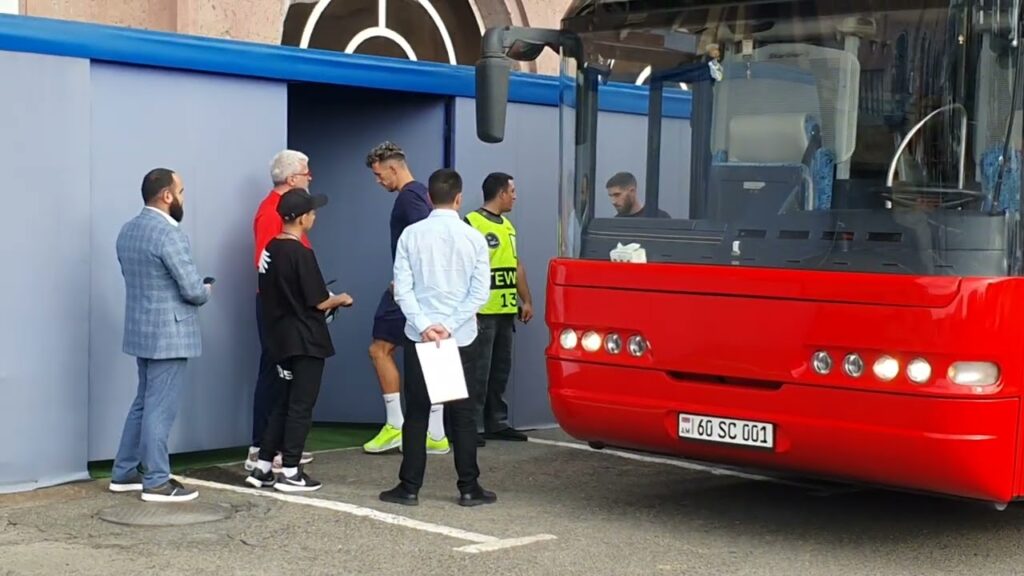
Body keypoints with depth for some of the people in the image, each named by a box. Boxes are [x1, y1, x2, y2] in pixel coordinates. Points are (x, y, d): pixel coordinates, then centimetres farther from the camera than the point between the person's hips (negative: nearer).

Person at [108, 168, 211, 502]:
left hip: (141, 330, 9)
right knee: (160, 409, -3)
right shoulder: (169, 234, -19)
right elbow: (193, 289, -21)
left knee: (144, 403, 18)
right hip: (169, 334, -9)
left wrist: (196, 289, 14)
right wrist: (205, 291, 3)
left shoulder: (128, 230, 9)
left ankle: (124, 473, 22)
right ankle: (157, 482, 3)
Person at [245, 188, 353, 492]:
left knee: (283, 403, 15)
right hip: (306, 340, -8)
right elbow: (318, 302, -16)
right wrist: (340, 299, 4)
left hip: (281, 337, 8)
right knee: (301, 406, 1)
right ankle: (290, 472, 5)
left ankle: (263, 467, 15)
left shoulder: (270, 249, 6)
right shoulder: (301, 254, -18)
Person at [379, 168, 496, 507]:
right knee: (462, 414, 7)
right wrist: (450, 326, -8)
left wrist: (423, 326, -10)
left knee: (416, 413, 6)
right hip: (460, 338, 0)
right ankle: (469, 488, 8)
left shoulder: (411, 235, -3)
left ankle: (410, 488, 7)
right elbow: (480, 292, -8)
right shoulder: (473, 238, -3)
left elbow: (403, 288, -8)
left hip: (418, 338, 0)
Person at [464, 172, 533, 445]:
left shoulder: (507, 226, 19)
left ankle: (496, 422, 20)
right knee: (478, 371, -8)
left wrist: (526, 300, 18)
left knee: (500, 370, 13)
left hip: (505, 310, 9)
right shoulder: (472, 223, -10)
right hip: (482, 312, -9)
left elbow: (517, 266, 24)